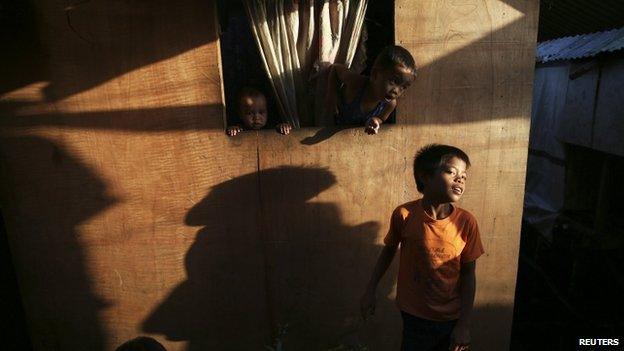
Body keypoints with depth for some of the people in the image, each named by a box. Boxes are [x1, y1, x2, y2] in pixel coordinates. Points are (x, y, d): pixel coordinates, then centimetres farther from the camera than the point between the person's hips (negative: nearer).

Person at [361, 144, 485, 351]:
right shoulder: (404, 215, -18)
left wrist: (465, 324, -5)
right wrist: (370, 291, 3)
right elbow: (389, 251, -2)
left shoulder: (466, 222, -16)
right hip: (413, 315, -1)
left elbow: (468, 274, -7)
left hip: (451, 318, 1)